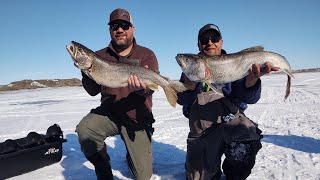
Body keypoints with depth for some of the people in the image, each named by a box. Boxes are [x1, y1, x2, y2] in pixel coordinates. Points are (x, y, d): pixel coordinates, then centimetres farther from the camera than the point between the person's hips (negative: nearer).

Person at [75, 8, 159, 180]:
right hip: (108, 113, 2)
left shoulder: (146, 55, -2)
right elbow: (93, 91, -1)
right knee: (84, 129, -32)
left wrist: (142, 87, -41)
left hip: (136, 119, -1)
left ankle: (132, 155, 39)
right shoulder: (101, 55, 4)